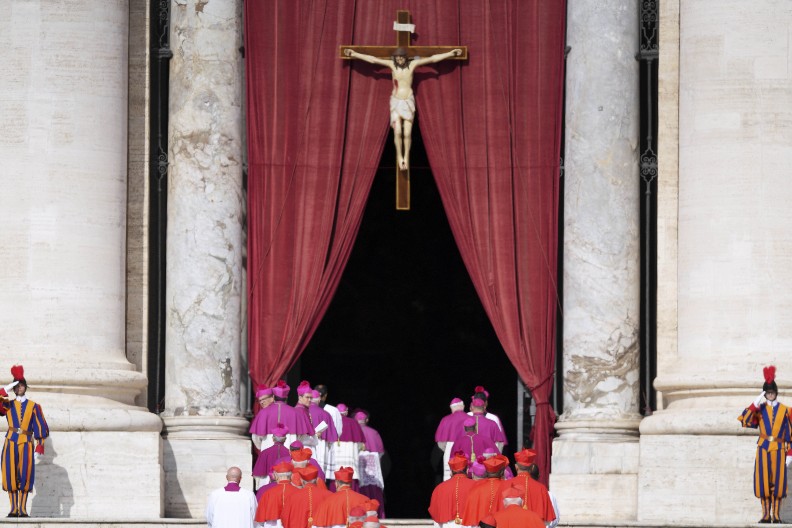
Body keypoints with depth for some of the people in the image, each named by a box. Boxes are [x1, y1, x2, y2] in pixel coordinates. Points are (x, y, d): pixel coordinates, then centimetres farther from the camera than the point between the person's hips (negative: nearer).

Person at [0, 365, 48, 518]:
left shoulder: (33, 406, 9)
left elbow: (41, 428, 6)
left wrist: (39, 448, -1)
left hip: (27, 444, 0)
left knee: (25, 476, -5)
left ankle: (23, 509, -2)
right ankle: (14, 508, -1)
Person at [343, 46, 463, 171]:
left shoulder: (412, 64, -3)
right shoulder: (392, 64, -2)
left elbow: (433, 59, -3)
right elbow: (372, 59, -1)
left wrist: (450, 54, -4)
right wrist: (355, 54, -1)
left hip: (408, 102, 0)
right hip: (396, 102, 0)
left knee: (407, 133, -7)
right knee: (397, 132, -13)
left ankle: (406, 157, 9)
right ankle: (399, 157, 5)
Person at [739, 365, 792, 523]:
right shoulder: (759, 409, 7)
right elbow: (745, 421, -9)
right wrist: (756, 403, -17)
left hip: (779, 449, 0)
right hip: (763, 449, 0)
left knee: (778, 482, -3)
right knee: (763, 482, -4)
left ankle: (776, 515, 1)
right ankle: (766, 515, 0)